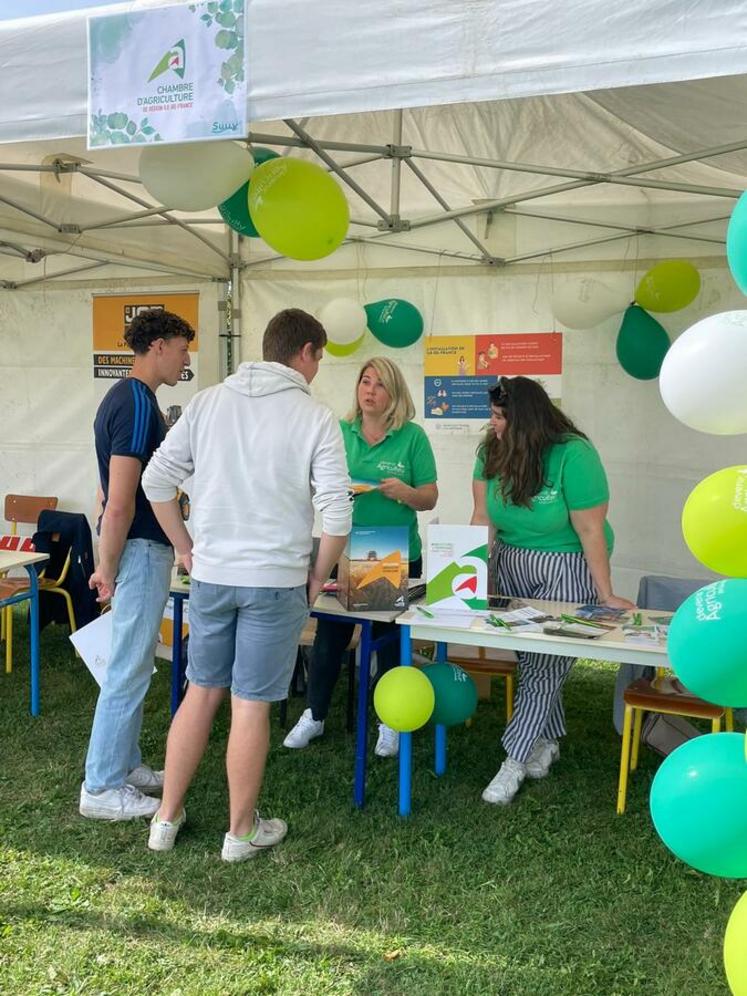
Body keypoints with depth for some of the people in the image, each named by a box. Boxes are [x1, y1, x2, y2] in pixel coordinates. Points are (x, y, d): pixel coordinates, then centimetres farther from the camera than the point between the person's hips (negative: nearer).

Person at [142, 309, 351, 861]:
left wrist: (186, 549, 11)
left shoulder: (208, 402, 3)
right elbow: (337, 514, -14)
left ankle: (167, 817, 28)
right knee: (251, 706, 6)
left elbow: (157, 479, 3)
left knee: (201, 692, 18)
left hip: (210, 575, 4)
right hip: (275, 581, -4)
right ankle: (242, 831, 22)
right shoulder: (315, 418, -8)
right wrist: (318, 577, 1)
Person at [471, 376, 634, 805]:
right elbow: (483, 520, -6)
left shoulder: (574, 455, -23)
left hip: (567, 571, -5)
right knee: (532, 658, 15)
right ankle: (550, 740, 35)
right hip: (513, 567, 5)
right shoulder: (493, 452, -8)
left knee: (543, 665, -2)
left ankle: (516, 760, 8)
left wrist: (606, 595, -17)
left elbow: (591, 531, -21)